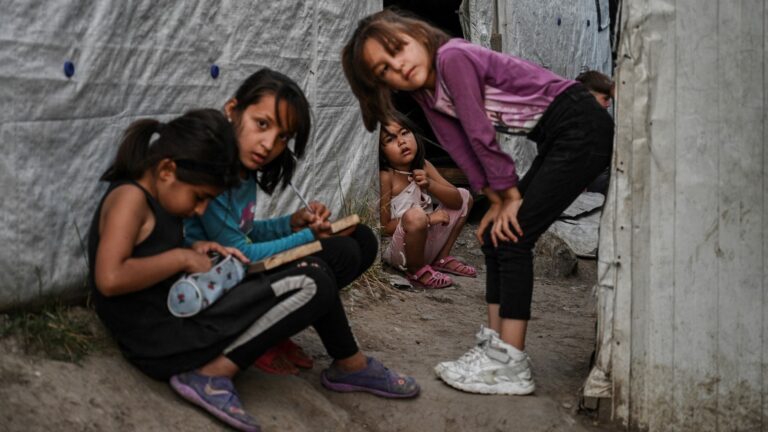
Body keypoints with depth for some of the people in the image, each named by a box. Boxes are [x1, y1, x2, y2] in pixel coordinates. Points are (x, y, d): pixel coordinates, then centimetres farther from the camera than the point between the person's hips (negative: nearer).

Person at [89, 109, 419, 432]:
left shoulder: (150, 198, 13)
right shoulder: (130, 197, -16)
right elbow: (110, 279, -29)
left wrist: (193, 250, 4)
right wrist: (181, 257, -18)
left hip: (179, 319, 11)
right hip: (165, 346, -11)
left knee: (312, 269, 12)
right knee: (312, 285, -13)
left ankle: (349, 367, 17)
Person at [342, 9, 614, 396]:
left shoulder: (452, 57, -19)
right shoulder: (427, 93, 6)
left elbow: (480, 135, -17)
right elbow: (461, 148, 5)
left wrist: (511, 195, -9)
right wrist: (498, 201, -3)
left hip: (581, 128, -9)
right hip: (556, 141, 9)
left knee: (513, 238, -12)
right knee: (495, 237, 7)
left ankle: (510, 366, -8)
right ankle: (495, 346, 13)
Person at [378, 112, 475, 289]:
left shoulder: (423, 167, 0)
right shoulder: (385, 177, -18)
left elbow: (457, 200, -2)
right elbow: (384, 227, -19)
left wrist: (429, 184, -20)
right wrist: (428, 218, -21)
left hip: (427, 241, 7)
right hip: (398, 252, -7)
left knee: (465, 196, 11)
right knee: (415, 215, -38)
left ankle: (441, 259, 14)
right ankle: (417, 271, -10)